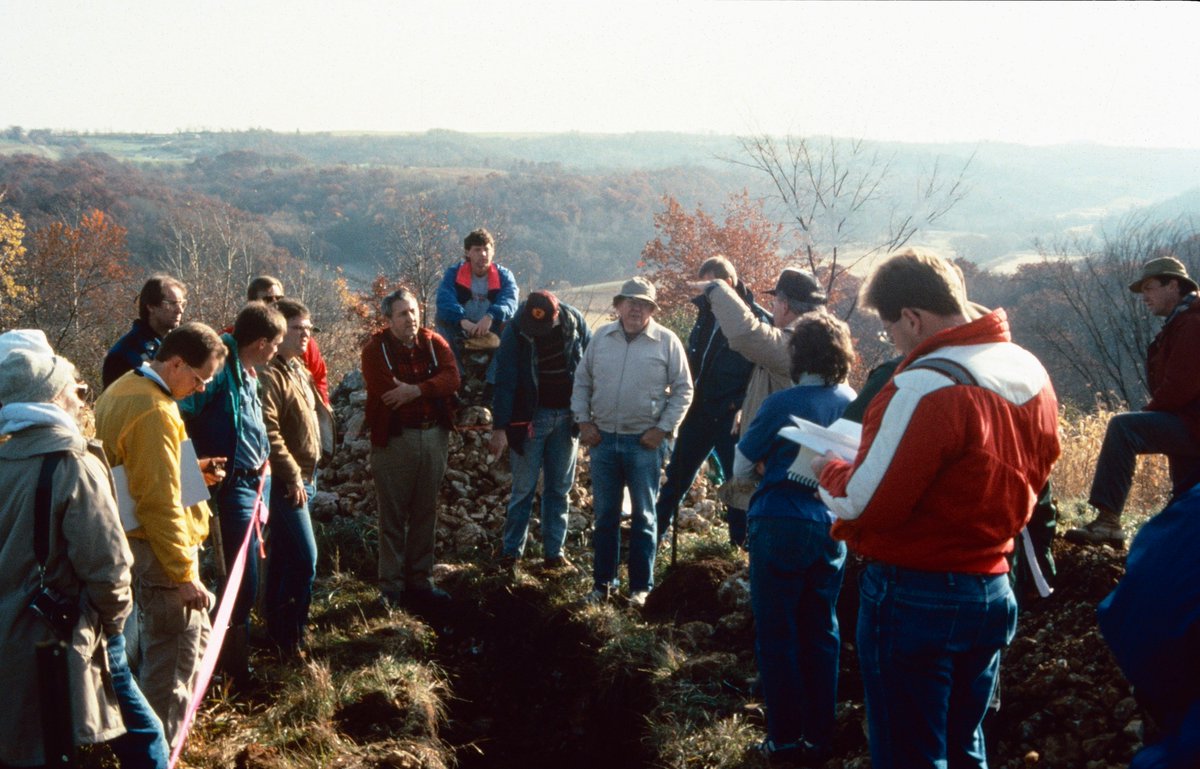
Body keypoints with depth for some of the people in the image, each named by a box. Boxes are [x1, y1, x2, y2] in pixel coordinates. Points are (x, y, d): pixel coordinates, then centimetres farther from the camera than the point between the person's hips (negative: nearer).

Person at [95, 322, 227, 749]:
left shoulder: (123, 390, 10)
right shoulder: (155, 411, -22)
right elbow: (160, 503, -25)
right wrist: (184, 573, -21)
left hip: (139, 541, 11)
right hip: (159, 549, -11)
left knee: (194, 636, 23)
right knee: (175, 656, -1)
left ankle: (176, 725, 35)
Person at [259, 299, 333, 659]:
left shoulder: (299, 369, 15)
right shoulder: (271, 375, -16)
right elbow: (269, 432, -23)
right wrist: (293, 476, -20)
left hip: (303, 478, 10)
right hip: (286, 481, -10)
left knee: (283, 556, 16)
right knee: (304, 557, -10)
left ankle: (276, 626, 25)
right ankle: (290, 636, 0)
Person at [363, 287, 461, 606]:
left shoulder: (434, 343, 6)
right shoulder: (376, 349, -6)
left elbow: (452, 378, -10)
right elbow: (384, 391, -20)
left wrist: (415, 390, -24)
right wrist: (430, 389, -13)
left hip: (434, 436, 4)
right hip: (394, 439, -4)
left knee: (425, 512, 12)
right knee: (393, 514, 1)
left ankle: (420, 579, 23)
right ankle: (391, 586, 9)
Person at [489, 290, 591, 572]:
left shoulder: (575, 324, -6)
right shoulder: (515, 332, -12)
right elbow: (504, 381, -14)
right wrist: (500, 427, -18)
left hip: (566, 417, 3)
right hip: (531, 417, -2)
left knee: (559, 488, 9)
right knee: (523, 488, 2)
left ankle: (553, 551, 16)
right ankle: (511, 551, 11)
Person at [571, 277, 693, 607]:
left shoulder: (667, 341, -4)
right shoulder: (601, 337, 5)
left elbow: (683, 390, -2)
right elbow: (582, 381, 11)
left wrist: (663, 429, -8)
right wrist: (584, 421, 2)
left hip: (645, 443, -3)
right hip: (603, 439, 3)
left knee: (643, 517, 7)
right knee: (605, 515, 11)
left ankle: (641, 587, 15)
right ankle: (602, 582, 21)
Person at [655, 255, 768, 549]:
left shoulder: (756, 318, -12)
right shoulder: (707, 313, 7)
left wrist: (741, 405, -18)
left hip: (730, 416, -6)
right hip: (699, 411, 6)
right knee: (677, 474, 10)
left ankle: (741, 537, 21)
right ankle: (655, 531, 19)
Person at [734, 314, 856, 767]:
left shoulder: (783, 404, -12)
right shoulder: (855, 406, 1)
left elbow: (741, 468, -2)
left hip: (781, 526, -4)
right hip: (831, 527, 4)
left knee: (777, 636, 7)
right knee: (821, 635, 14)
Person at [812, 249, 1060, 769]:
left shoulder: (926, 387, -22)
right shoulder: (1030, 371, 3)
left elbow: (865, 504, -21)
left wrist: (830, 471, -2)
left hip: (917, 597, -8)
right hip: (992, 589, 8)